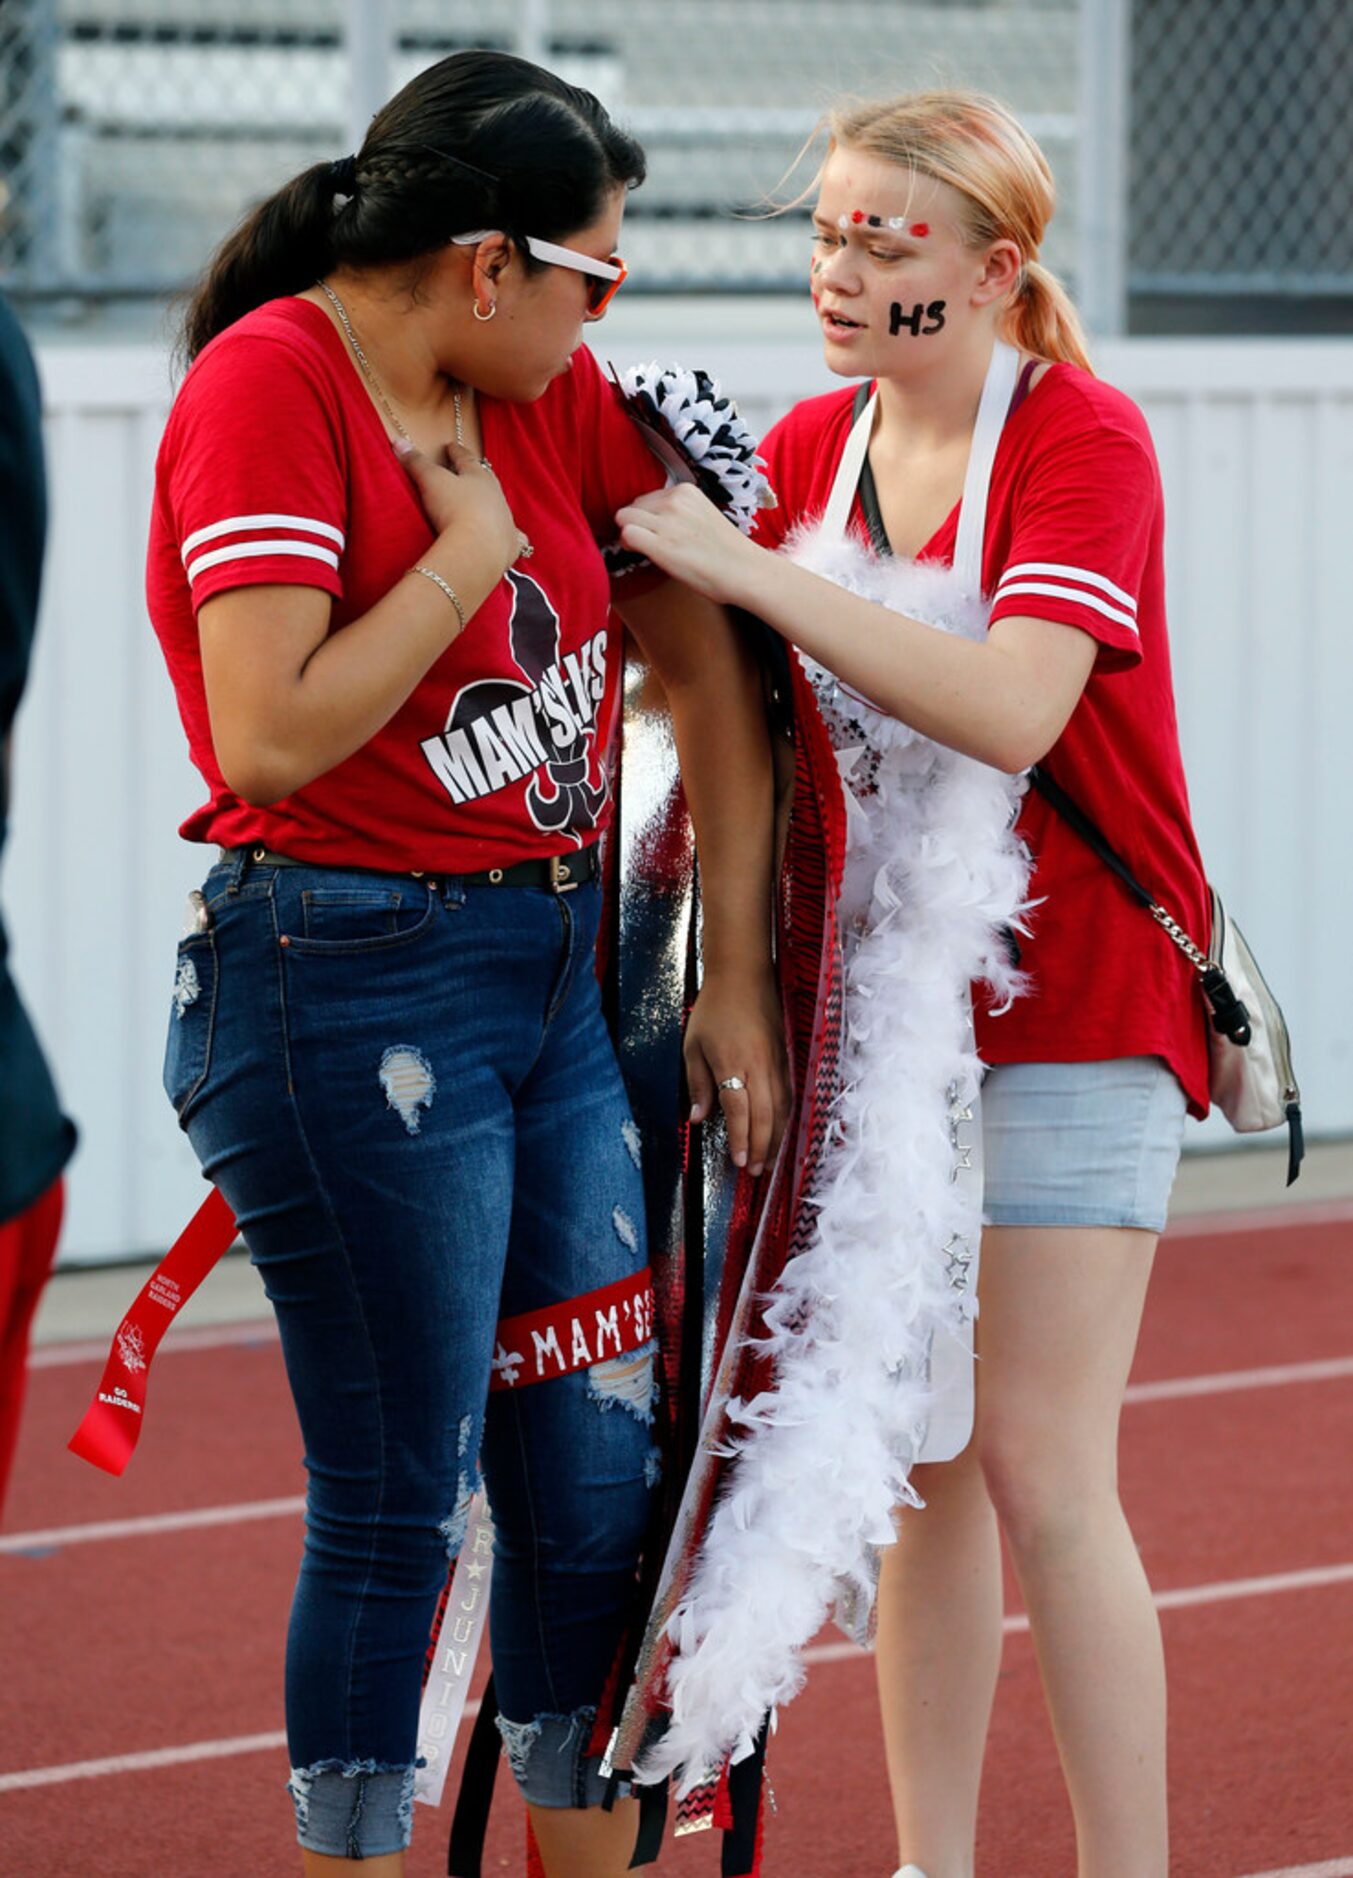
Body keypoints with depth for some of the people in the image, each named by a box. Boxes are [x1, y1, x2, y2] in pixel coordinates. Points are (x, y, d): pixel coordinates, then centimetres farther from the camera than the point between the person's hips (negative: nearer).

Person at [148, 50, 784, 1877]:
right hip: (349, 990, -7)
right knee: (401, 1504, -2)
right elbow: (277, 738, -23)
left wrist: (739, 976, 13)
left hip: (552, 971, 7)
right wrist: (472, 550, -14)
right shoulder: (270, 386, -14)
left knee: (597, 1482, 9)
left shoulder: (550, 392, 8)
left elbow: (709, 662, 15)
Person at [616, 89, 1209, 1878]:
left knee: (1040, 1466, -9)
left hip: (1069, 1009, -6)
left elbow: (1011, 707, -28)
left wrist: (740, 568, -29)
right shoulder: (808, 448, 6)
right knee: (918, 1464, 8)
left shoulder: (1084, 442, -12)